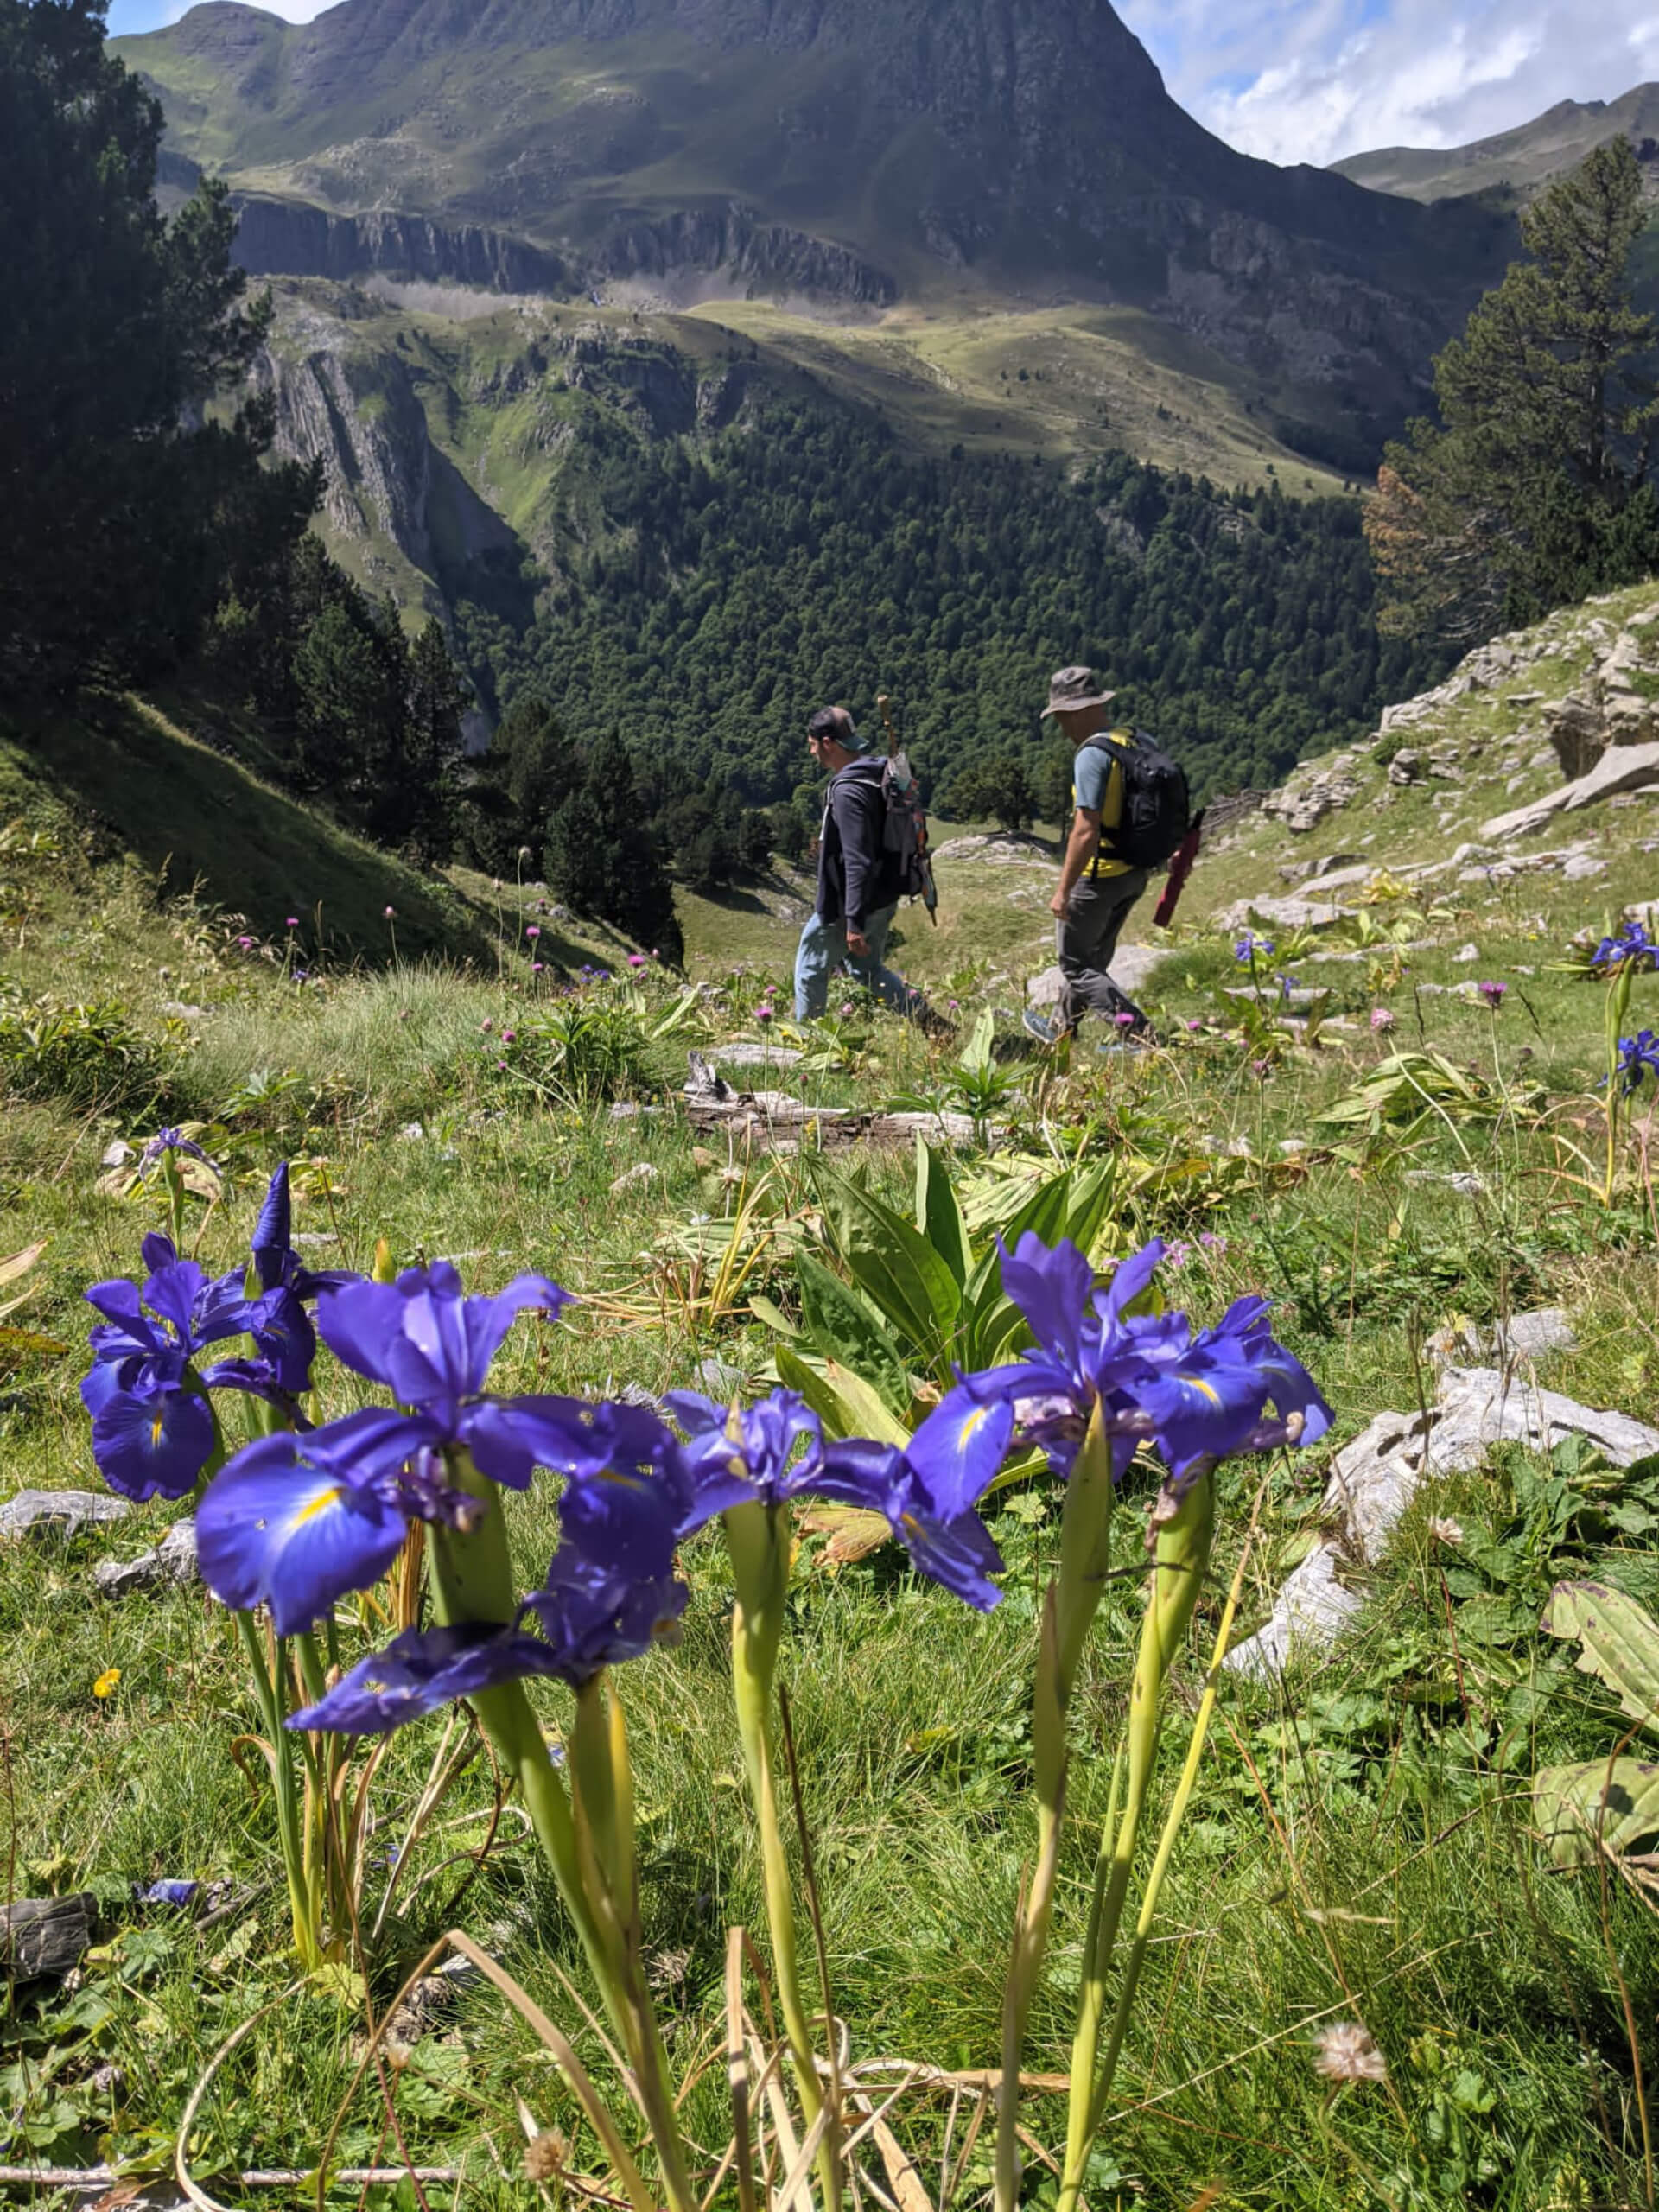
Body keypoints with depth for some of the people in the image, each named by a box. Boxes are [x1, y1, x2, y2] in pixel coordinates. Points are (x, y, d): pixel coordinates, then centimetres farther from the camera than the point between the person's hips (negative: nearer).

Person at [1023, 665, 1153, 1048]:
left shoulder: (1092, 755, -20)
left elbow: (1086, 832, -25)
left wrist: (1063, 891, -20)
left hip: (1100, 875, -9)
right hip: (1134, 873, 9)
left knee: (1076, 965, 5)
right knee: (1092, 956, 23)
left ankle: (1140, 1032, -3)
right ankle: (1060, 1030, 40)